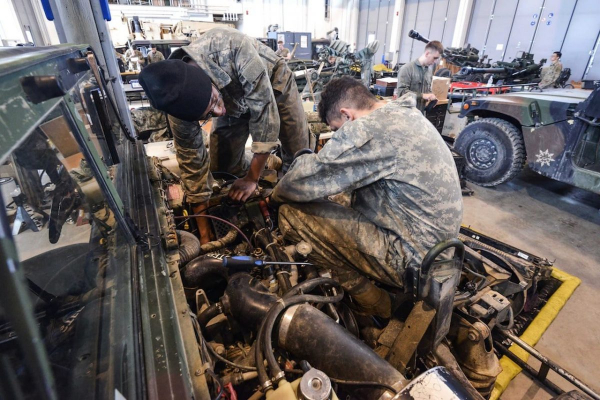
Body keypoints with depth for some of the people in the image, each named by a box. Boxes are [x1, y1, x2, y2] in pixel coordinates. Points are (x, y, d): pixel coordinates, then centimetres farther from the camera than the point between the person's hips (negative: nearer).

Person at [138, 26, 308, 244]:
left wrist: (251, 179, -29)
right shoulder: (179, 102, -30)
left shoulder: (234, 48, -45)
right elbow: (191, 160, -20)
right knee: (222, 164, -4)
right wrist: (203, 229, -14)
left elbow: (264, 112, -37)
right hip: (234, 100, 2)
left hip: (273, 81, -2)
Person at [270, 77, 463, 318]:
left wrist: (275, 196, 2)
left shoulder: (366, 129, -21)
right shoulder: (407, 114, 9)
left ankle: (373, 303, 4)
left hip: (411, 259, -10)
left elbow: (301, 182, -19)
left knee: (292, 214, -13)